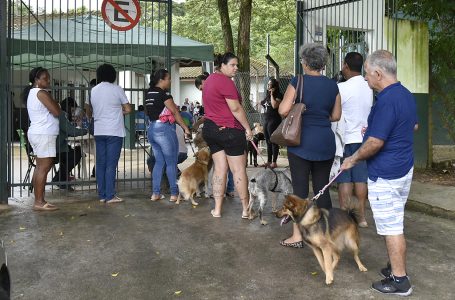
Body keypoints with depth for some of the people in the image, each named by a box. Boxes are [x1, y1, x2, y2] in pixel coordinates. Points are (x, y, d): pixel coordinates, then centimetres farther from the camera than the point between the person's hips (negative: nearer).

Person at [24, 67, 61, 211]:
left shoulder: (32, 93, 18)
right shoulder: (41, 93, -12)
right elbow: (57, 112, -15)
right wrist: (54, 101, 0)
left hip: (37, 133, 10)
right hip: (44, 134, -10)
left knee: (40, 168, 10)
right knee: (44, 168, -10)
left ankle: (38, 200, 12)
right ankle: (39, 202, -10)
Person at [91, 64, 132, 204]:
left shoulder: (94, 90, 9)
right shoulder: (117, 89, -5)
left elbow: (95, 110, 15)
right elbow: (128, 109, -1)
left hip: (99, 132, 5)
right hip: (114, 132, -5)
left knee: (100, 164, 8)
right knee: (111, 165, -3)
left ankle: (101, 195, 11)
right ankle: (110, 196, -2)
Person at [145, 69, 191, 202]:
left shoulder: (149, 93, 12)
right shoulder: (163, 93, -12)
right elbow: (175, 112, -10)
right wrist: (185, 127, -4)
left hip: (151, 129, 8)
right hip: (164, 129, -8)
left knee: (159, 161, 12)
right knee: (171, 162, 0)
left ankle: (155, 193, 12)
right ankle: (174, 193, 4)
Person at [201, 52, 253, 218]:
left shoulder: (209, 80, 16)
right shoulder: (226, 81, -15)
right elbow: (236, 109, -16)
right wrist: (247, 128, -8)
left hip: (210, 128, 9)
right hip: (229, 130, -9)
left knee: (219, 168, 10)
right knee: (239, 170, 0)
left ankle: (217, 209, 10)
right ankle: (246, 210, 8)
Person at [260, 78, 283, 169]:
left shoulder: (278, 95, -6)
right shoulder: (267, 96, 16)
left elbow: (274, 105, -21)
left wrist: (272, 94, -14)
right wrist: (262, 103, 11)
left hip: (274, 120, -8)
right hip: (266, 119, 8)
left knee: (273, 141, -7)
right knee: (268, 142, 11)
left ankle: (274, 162, -3)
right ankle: (269, 161, 17)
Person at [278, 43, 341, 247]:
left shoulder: (298, 82, -8)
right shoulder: (332, 85, 4)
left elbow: (283, 110, -14)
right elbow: (336, 116, 9)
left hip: (301, 142, -4)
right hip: (325, 142, 4)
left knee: (300, 189, 2)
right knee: (322, 188, 13)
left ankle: (297, 236, 7)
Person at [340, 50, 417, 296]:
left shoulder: (387, 101, -23)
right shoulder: (406, 94, 8)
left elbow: (375, 143, -24)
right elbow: (413, 126, 23)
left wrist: (353, 159, -8)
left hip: (385, 174, -10)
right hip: (404, 168, 10)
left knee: (391, 227, 0)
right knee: (394, 224, 20)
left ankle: (399, 281, 10)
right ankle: (397, 267, 32)